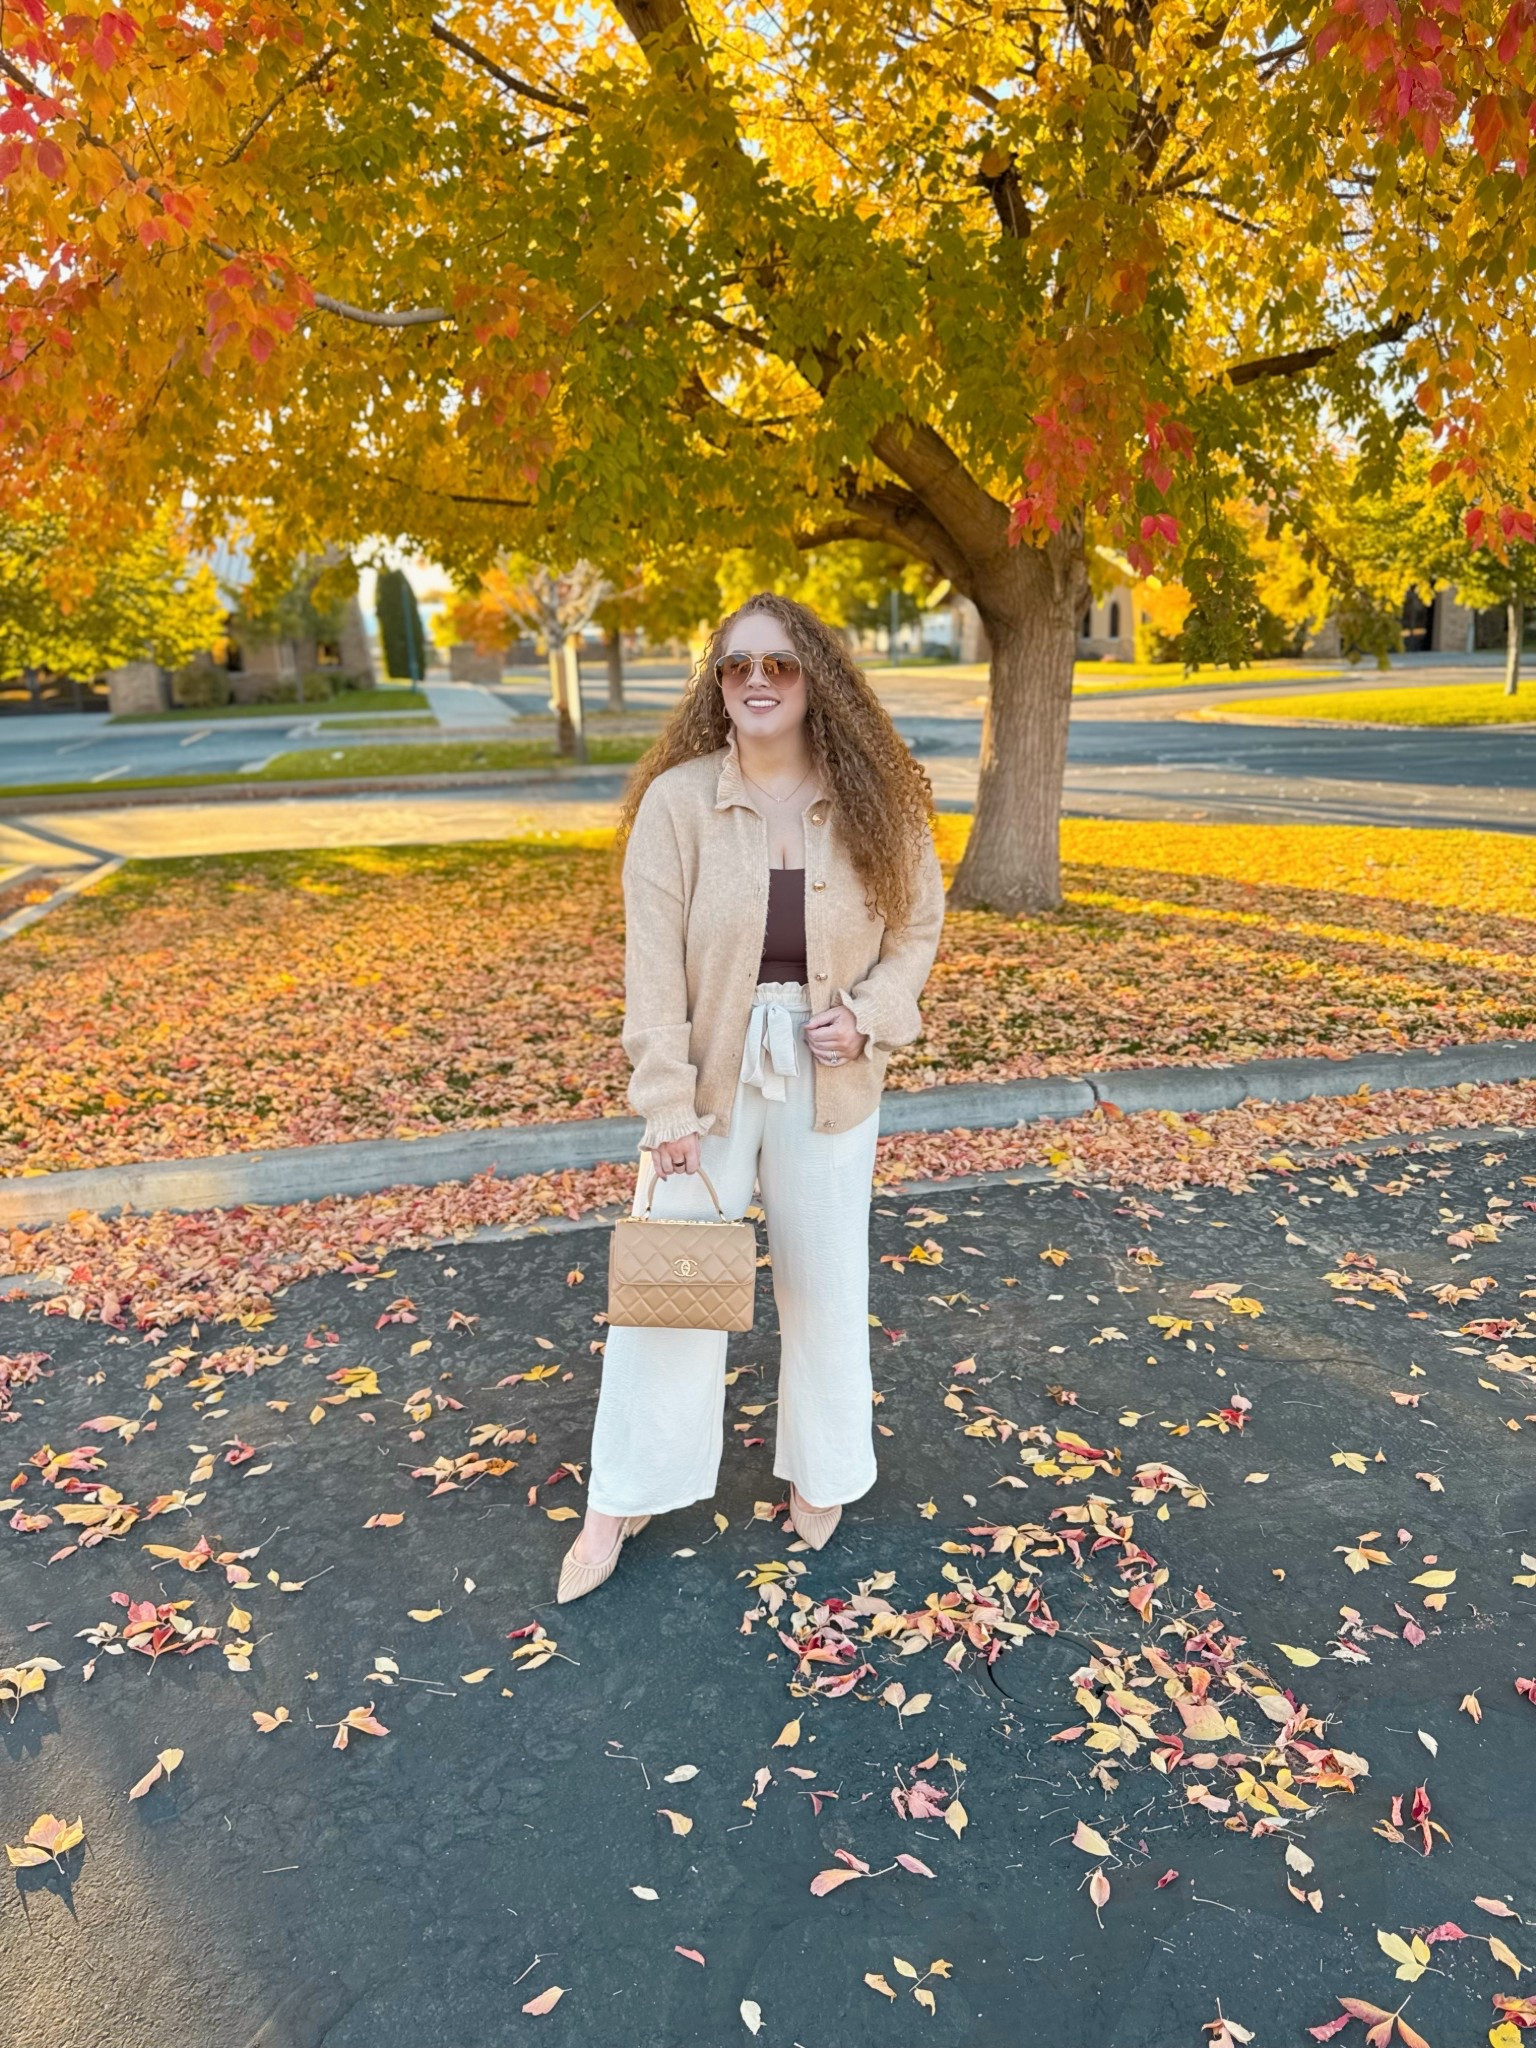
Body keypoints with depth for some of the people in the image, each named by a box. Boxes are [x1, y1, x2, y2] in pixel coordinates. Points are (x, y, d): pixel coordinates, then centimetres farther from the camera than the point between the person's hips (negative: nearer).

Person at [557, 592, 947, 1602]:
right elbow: (654, 964, -12)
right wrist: (668, 1109, -16)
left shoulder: (875, 803, -5)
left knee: (825, 1283, 16)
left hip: (830, 1084, 2)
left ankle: (821, 1476, 40)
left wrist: (871, 1015, -13)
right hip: (711, 1076, -1)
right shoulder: (676, 801, -11)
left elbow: (918, 924, 6)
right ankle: (622, 1500, 27)